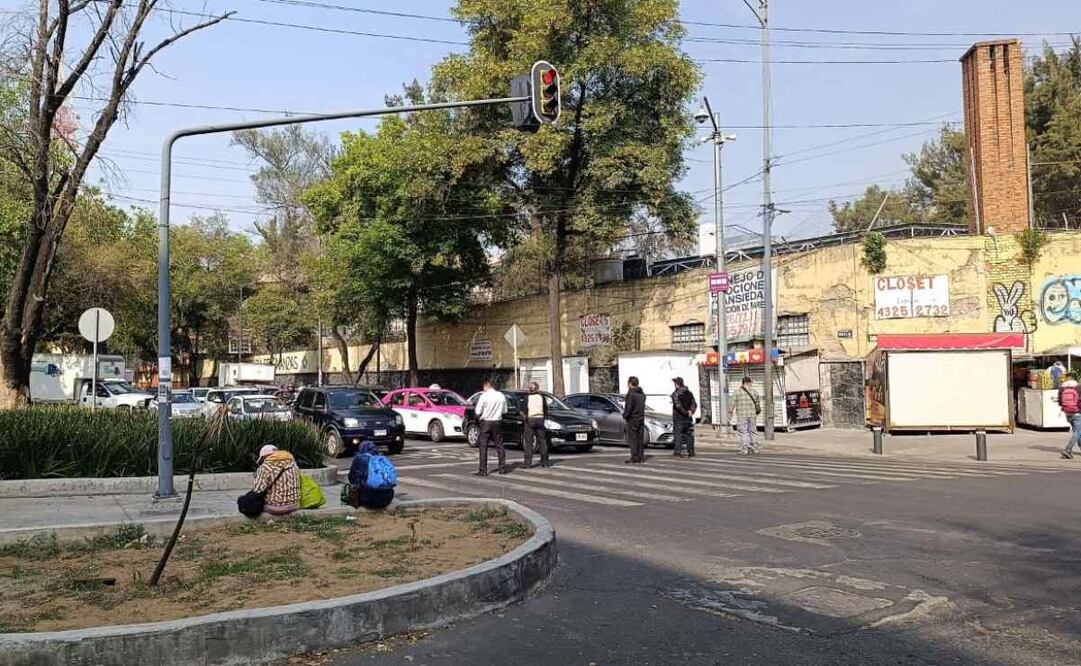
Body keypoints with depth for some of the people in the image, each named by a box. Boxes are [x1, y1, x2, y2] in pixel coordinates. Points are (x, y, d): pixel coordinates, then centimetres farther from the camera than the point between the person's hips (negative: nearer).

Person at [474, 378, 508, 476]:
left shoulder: (484, 396, -12)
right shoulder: (501, 396, 1)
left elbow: (478, 412, -11)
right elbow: (504, 411, 7)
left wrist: (478, 418, 10)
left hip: (486, 422, -4)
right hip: (498, 422, 4)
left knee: (483, 446, 0)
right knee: (499, 445, 12)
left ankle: (483, 470, -3)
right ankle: (502, 468, 16)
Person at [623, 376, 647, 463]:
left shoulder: (631, 393, -14)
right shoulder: (642, 393, 11)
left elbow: (628, 407, -17)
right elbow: (643, 405, 13)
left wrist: (625, 415, -5)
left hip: (632, 418, -7)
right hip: (641, 418, 7)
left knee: (632, 437, -4)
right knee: (639, 438, 11)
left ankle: (634, 456, -7)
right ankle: (641, 456, 13)